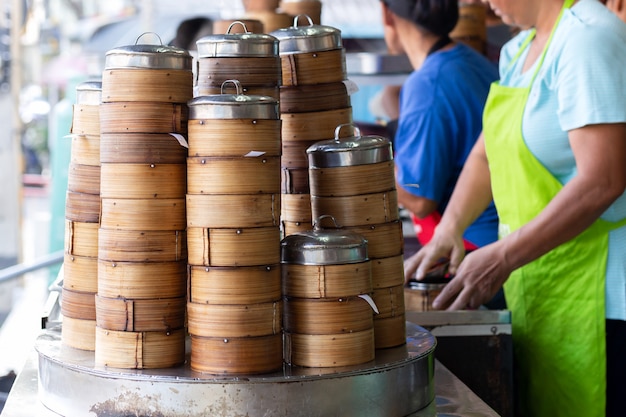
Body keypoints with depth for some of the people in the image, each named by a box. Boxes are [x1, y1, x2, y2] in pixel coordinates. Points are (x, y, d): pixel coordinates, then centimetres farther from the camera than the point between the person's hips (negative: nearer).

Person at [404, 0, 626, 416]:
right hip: (535, 284, 9)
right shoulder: (521, 48, 12)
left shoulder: (588, 39, -17)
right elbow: (487, 153, 21)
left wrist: (503, 257, -22)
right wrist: (449, 230, 5)